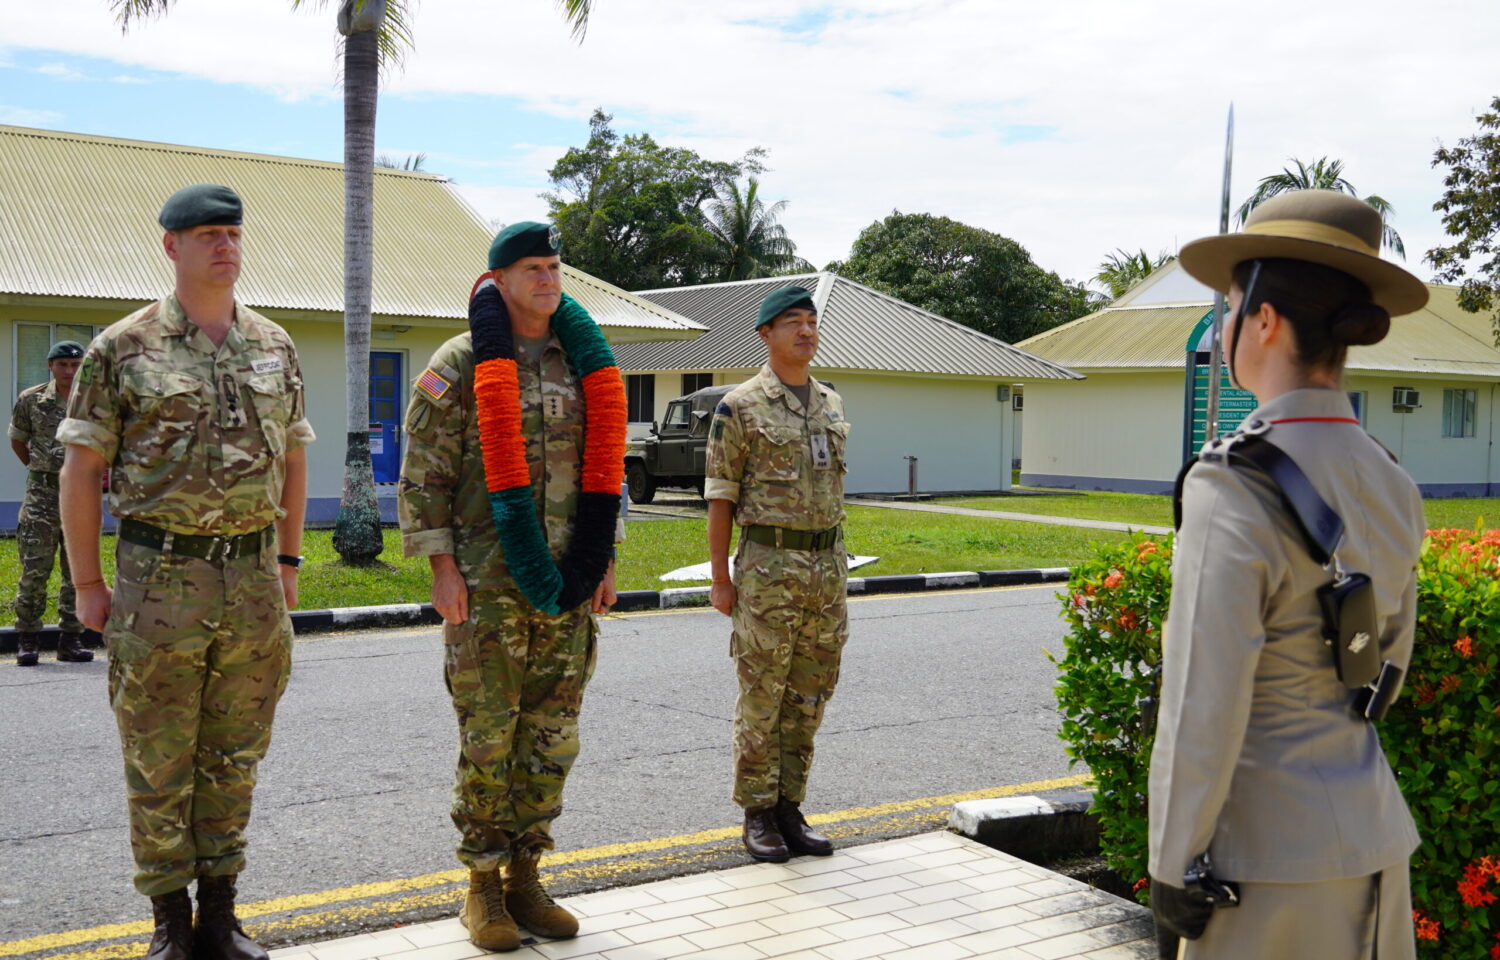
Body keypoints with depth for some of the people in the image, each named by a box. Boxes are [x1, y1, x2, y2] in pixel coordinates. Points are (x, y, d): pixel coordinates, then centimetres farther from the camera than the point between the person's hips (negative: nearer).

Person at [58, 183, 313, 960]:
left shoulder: (274, 346, 9)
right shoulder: (122, 348, -3)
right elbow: (81, 470, -2)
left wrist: (287, 559, 14)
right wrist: (87, 584, -4)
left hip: (253, 581, 4)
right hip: (159, 580, -3)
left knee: (233, 758, 12)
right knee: (159, 763, 5)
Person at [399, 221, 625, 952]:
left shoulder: (583, 363, 11)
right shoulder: (460, 365, -4)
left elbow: (604, 464, 16)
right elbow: (422, 474, -5)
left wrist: (606, 559, 11)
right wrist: (441, 567, -11)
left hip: (567, 584, 5)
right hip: (489, 585, -5)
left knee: (551, 740, 9)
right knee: (488, 740, 1)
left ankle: (525, 877, 22)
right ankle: (482, 887, 14)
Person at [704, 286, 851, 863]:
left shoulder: (831, 404, 13)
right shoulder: (740, 406, -5)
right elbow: (720, 496, -5)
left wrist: (834, 565, 16)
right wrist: (720, 577, -8)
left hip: (828, 566, 6)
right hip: (768, 566, -6)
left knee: (808, 696, 9)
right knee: (762, 696, 0)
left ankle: (790, 806, 18)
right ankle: (757, 813, 10)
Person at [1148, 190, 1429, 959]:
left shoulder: (1235, 485, -20)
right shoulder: (1388, 484, 3)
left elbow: (1203, 707, -20)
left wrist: (1174, 864, -11)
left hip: (1272, 847, -7)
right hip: (1374, 830, 7)